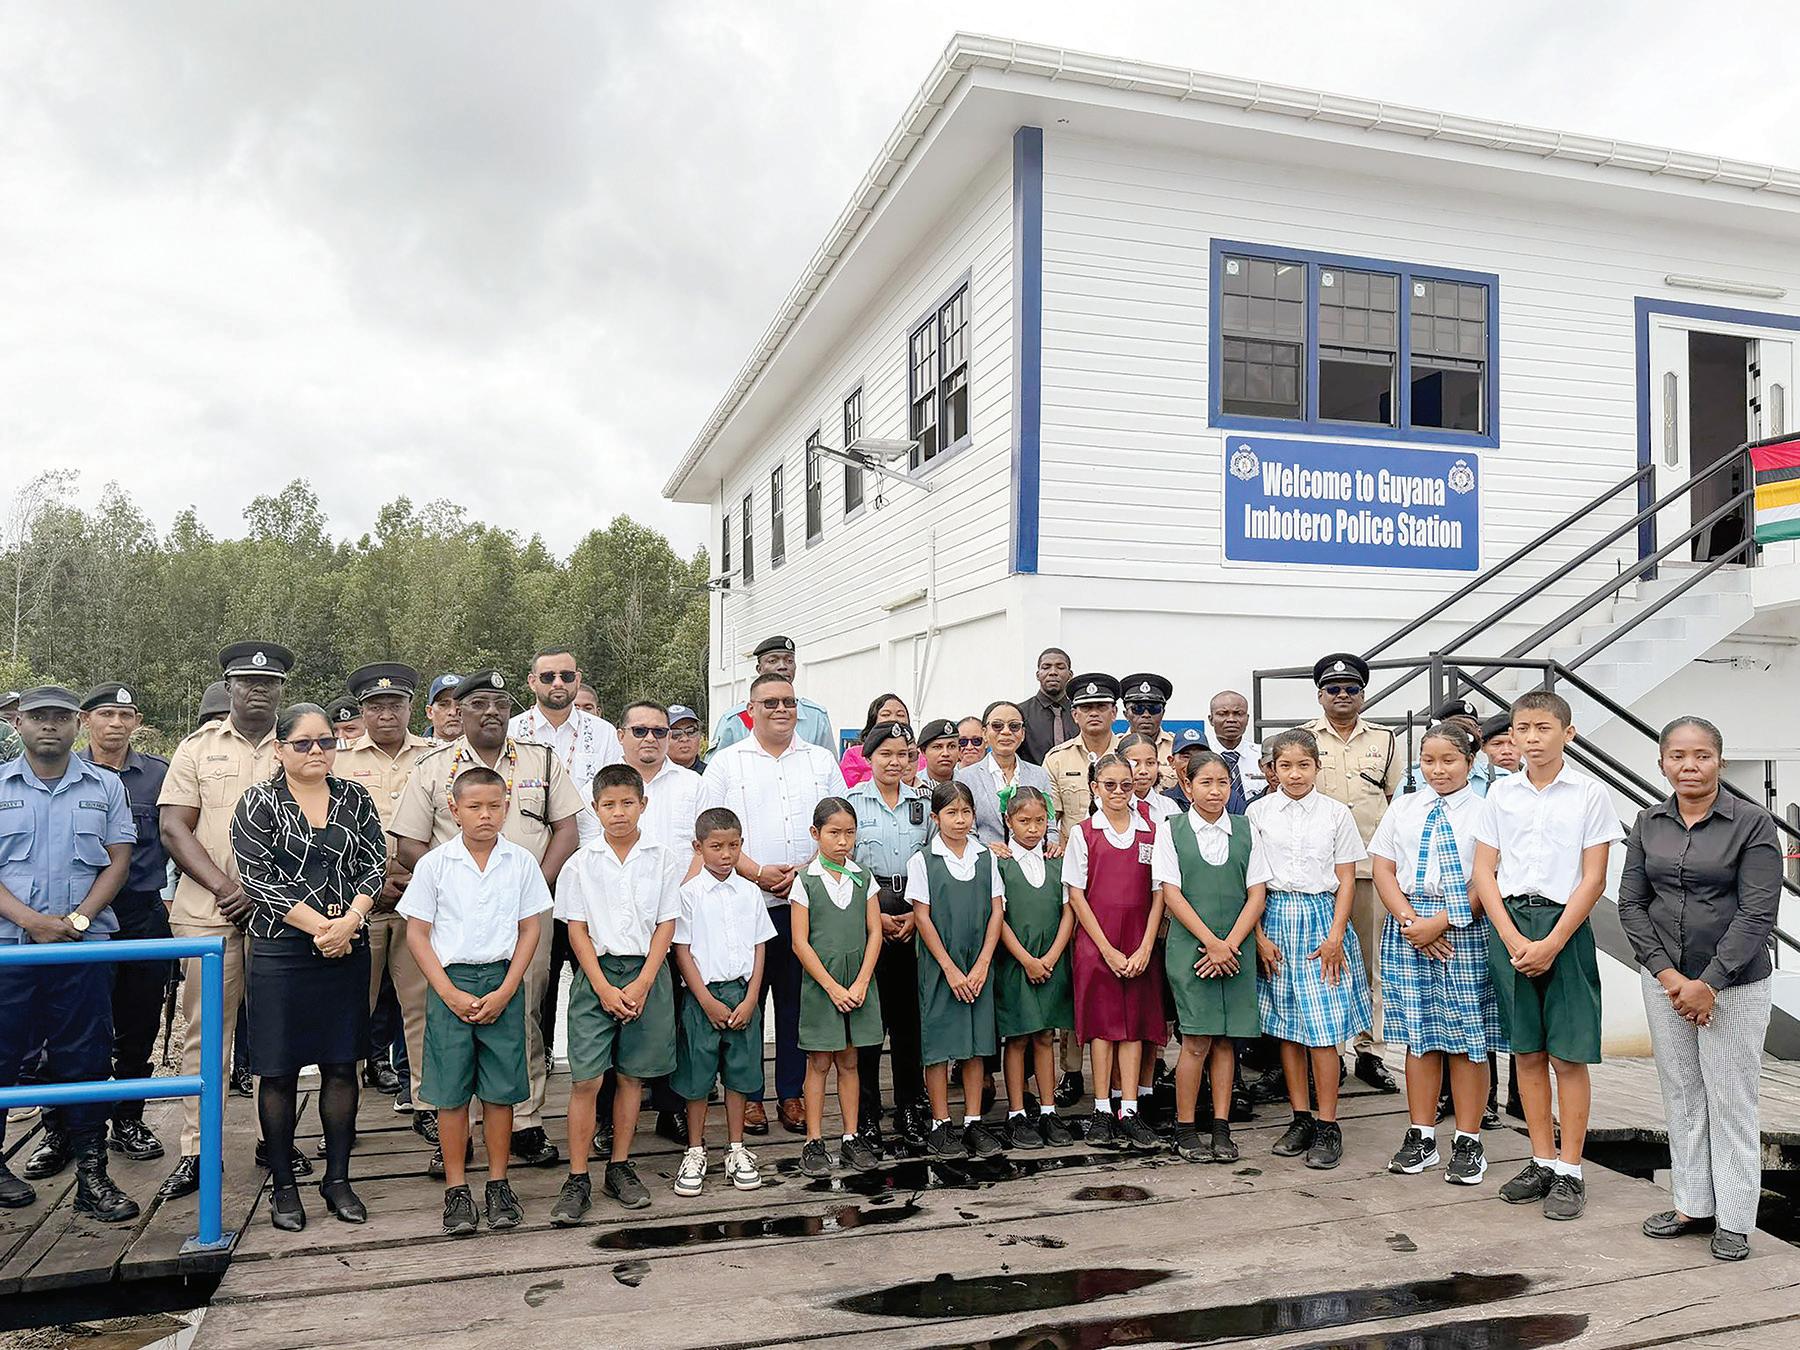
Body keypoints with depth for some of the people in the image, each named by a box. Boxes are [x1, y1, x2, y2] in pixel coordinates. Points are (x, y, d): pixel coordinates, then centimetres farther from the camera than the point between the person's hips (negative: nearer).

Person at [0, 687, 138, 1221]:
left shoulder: (105, 787, 9)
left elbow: (118, 860, 4)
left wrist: (77, 919, -9)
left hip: (85, 944, 0)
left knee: (85, 1058, 3)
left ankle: (91, 1173, 9)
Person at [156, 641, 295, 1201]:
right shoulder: (198, 746, 6)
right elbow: (174, 828, 0)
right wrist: (226, 889, -10)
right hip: (207, 912, -1)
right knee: (204, 1029, 2)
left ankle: (273, 1138, 18)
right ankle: (196, 1151, 10)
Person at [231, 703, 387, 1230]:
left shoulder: (355, 800, 8)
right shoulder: (258, 802, -2)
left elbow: (375, 865, 3)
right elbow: (258, 879, -10)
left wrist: (350, 920, -13)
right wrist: (321, 926, -14)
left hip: (348, 950, 3)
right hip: (281, 951, -3)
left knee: (341, 1065, 7)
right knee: (279, 1072, 4)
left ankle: (338, 1178, 19)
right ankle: (283, 1186, 17)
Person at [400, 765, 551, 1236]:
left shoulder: (521, 862, 2)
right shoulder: (435, 864, -1)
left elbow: (531, 930, 3)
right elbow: (417, 934, 0)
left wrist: (505, 992, -6)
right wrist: (450, 993, -8)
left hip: (503, 982, 1)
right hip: (450, 983, -1)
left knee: (501, 1088, 5)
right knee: (451, 1090, 4)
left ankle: (498, 1184, 19)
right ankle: (456, 1189, 16)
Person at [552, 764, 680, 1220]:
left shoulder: (664, 860, 1)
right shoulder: (581, 865, 1)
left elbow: (666, 927, 0)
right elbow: (576, 931, 0)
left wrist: (641, 985, -9)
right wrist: (604, 988, -9)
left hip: (646, 974, 1)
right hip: (596, 974, -1)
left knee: (632, 1075, 9)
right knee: (585, 1079, -4)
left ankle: (620, 1168, 22)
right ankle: (577, 1180, 5)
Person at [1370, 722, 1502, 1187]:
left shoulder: (1485, 811, 0)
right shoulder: (1403, 808, 11)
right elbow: (1383, 871, 7)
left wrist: (1440, 922, -13)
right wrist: (1410, 922, -6)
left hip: (1466, 930, -3)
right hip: (1408, 930, 3)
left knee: (1467, 1038, 1)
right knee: (1418, 1034, 7)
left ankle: (1468, 1144, 12)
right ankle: (1421, 1137, 17)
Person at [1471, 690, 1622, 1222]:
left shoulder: (1590, 794, -2)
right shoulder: (1501, 793, 7)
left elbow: (1592, 881, -5)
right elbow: (1484, 872, 5)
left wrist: (1550, 945, -12)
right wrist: (1514, 940, -7)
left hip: (1564, 927, -3)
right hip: (1508, 925, 3)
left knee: (1568, 1055, 0)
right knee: (1527, 1052, 9)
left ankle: (1570, 1172, 10)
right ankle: (1542, 1162, 20)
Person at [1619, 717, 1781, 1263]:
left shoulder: (1752, 823, -9)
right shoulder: (1648, 823, 3)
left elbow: (1757, 914, -13)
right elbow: (1631, 903, 3)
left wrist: (1709, 983, -15)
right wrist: (1667, 974, -8)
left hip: (1734, 985, -4)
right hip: (1665, 979, 4)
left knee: (1730, 1101, 4)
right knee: (1681, 1097, 11)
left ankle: (1734, 1220, 17)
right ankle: (1693, 1205, 24)